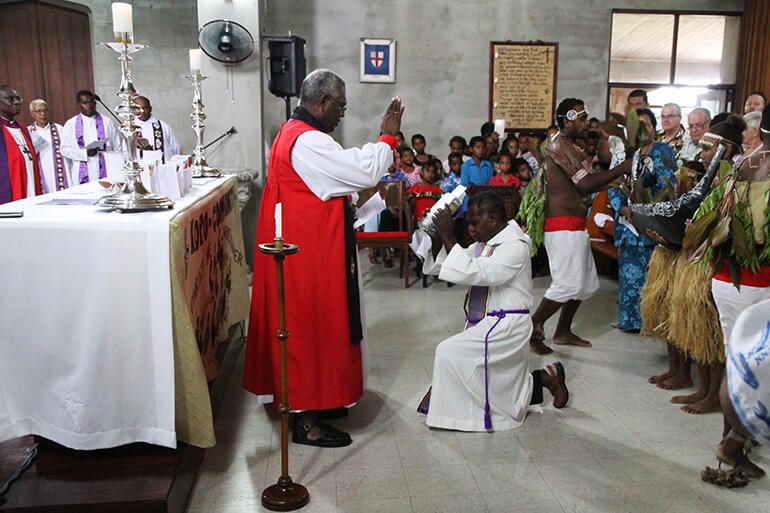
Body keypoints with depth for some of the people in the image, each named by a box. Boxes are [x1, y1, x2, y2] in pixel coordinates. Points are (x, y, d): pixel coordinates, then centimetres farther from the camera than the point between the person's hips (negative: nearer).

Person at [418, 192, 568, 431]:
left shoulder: (515, 246, -17)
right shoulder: (483, 244, 10)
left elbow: (472, 273, -29)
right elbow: (441, 265, 12)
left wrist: (448, 238, -26)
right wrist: (437, 239, -6)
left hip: (506, 325, -9)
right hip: (485, 324, 9)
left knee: (450, 353, -21)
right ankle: (545, 378, 26)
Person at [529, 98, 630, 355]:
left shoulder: (570, 147, 22)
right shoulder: (559, 145, -12)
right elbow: (586, 184, -19)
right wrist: (621, 169, -12)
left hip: (575, 225, 11)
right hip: (564, 225, -11)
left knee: (586, 283, 14)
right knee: (568, 284, -12)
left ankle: (563, 332, 24)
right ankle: (532, 329, -1)